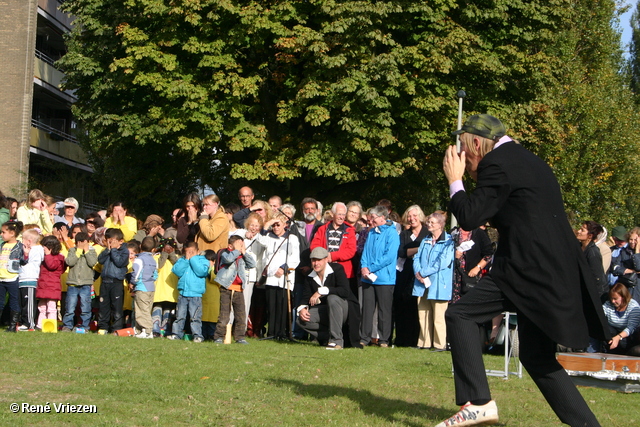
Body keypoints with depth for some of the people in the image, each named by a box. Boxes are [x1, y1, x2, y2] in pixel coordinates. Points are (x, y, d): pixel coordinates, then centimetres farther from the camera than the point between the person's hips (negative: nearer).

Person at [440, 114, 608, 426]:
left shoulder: (497, 164, -9)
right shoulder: (527, 160, 21)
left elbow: (470, 218, -13)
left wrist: (455, 181, 2)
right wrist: (477, 179, 23)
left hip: (529, 269, -10)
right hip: (554, 270, 10)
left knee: (460, 315, -7)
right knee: (537, 357, 14)